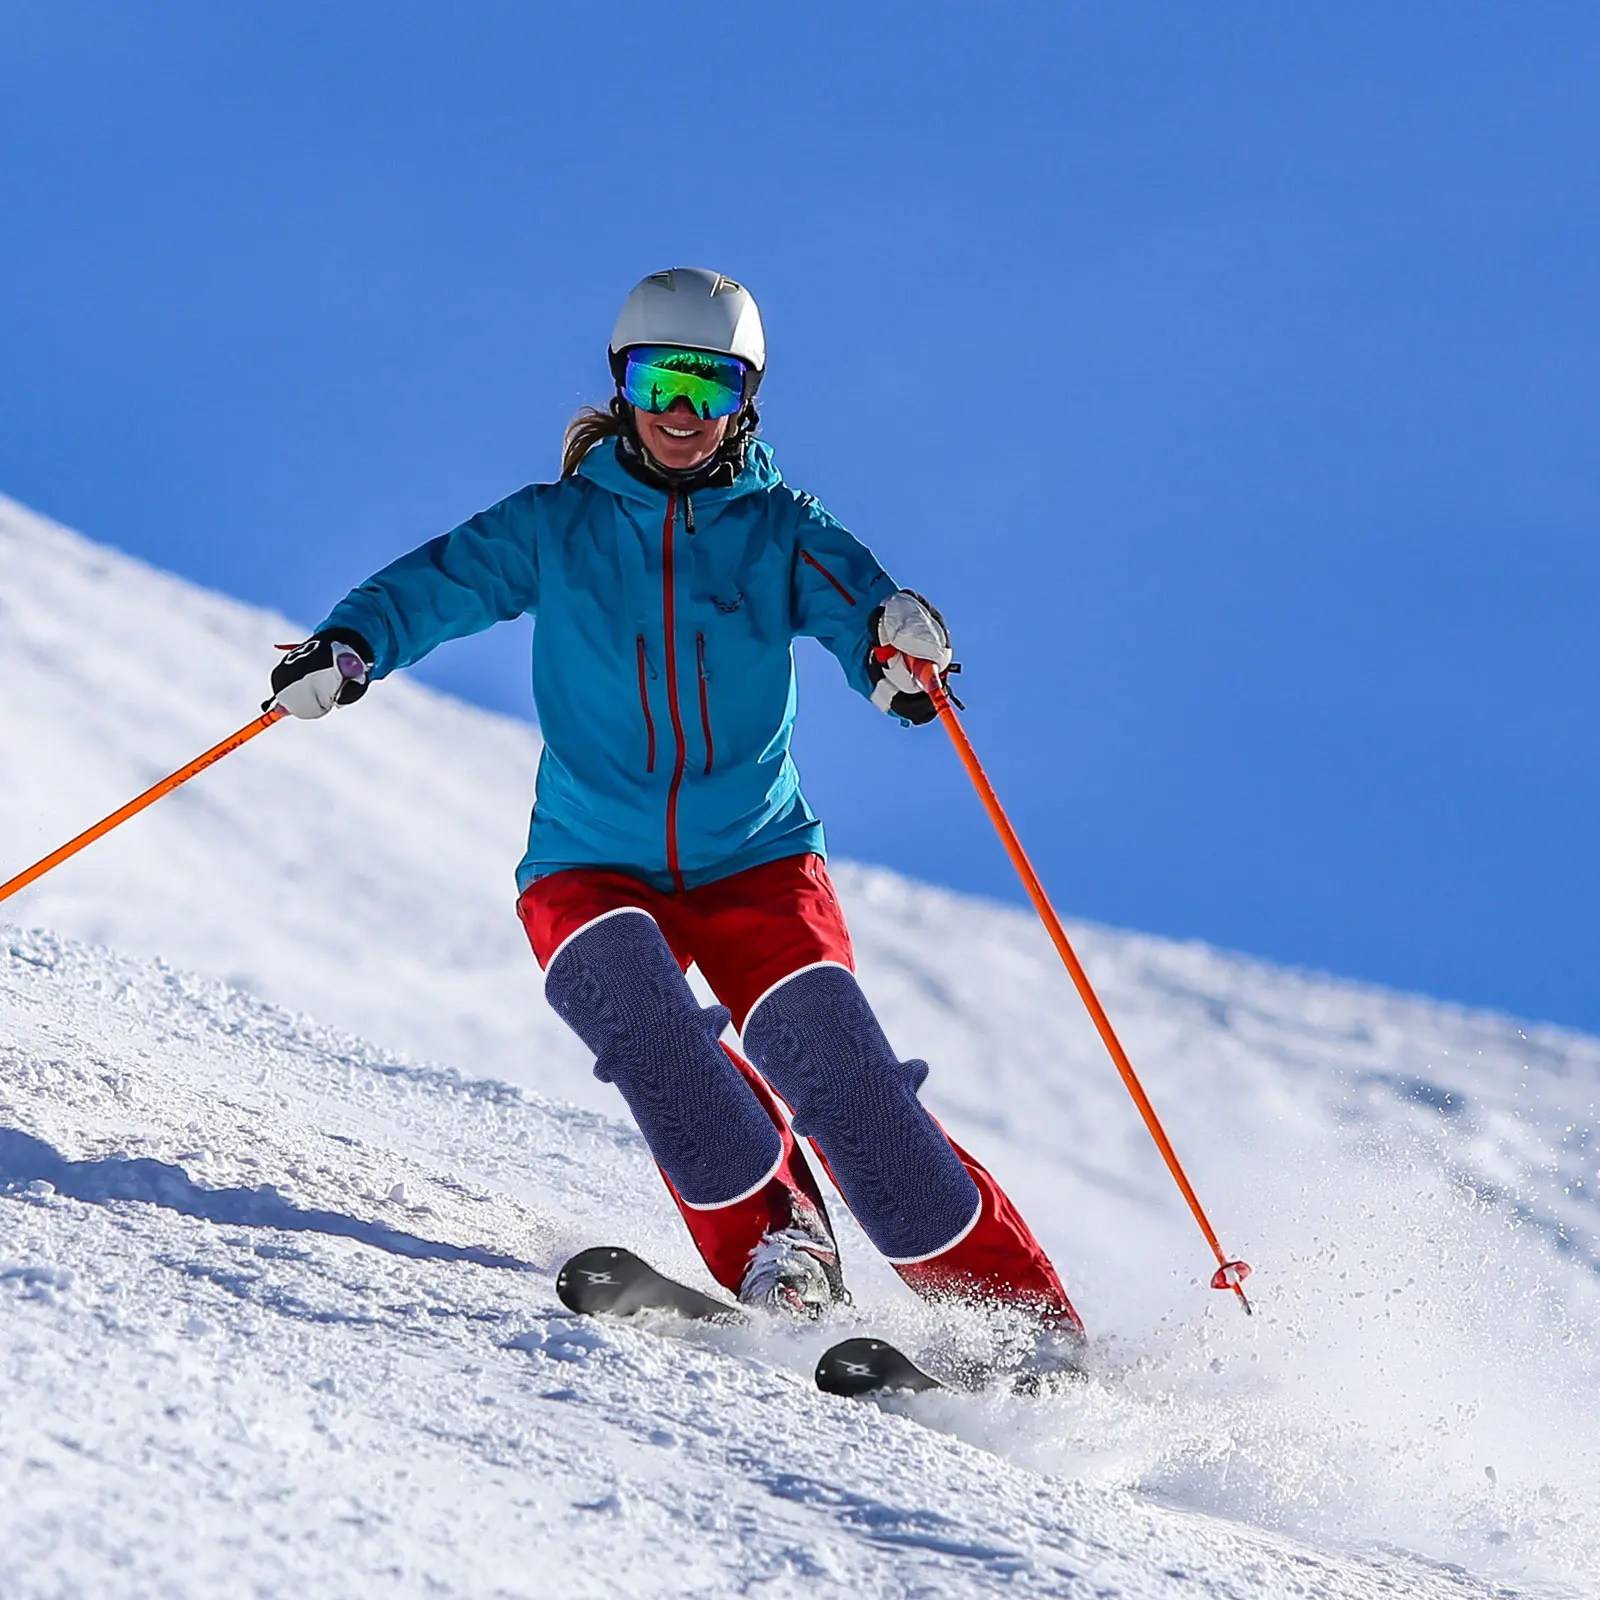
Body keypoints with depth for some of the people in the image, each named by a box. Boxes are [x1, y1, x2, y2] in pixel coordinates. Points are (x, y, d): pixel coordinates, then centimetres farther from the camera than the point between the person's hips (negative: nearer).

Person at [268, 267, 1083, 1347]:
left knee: (819, 1041, -23)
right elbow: (438, 581, -6)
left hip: (756, 857, -1)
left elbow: (855, 598, -11)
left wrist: (898, 639, -35)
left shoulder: (779, 526, 5)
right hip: (592, 866, 1)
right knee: (618, 977, -32)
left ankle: (1025, 1318, -19)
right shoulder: (557, 523, 6)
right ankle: (771, 1238, -25)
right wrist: (352, 647, -27)